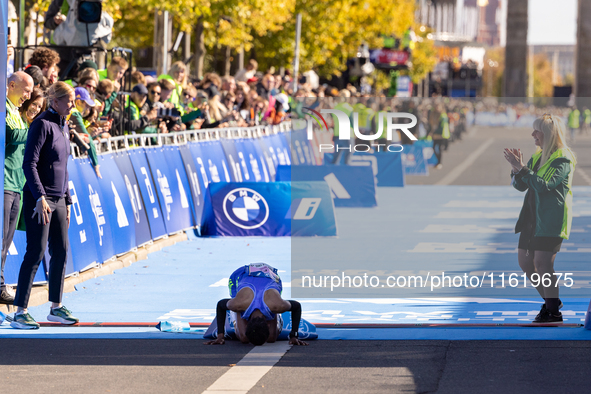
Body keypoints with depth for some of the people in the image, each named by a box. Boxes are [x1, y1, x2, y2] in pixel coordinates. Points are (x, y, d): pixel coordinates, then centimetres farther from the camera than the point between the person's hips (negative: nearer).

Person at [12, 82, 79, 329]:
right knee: (35, 253, -9)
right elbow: (29, 164, -18)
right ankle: (20, 312, -6)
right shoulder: (42, 124, -12)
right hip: (39, 199, -8)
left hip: (58, 199, 8)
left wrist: (67, 200, 21)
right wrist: (40, 198, -25)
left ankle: (56, 307, 19)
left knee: (61, 251, 9)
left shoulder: (63, 126, 14)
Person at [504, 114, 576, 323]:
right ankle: (550, 300, 26)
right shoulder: (537, 156, 14)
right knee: (525, 261, 10)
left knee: (542, 263, -12)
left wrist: (522, 168, -24)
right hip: (532, 216, 9)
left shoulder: (563, 159, -12)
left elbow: (545, 185, -24)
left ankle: (553, 312, -2)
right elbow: (521, 186, 15)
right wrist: (516, 169, -4)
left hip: (551, 219, -9)